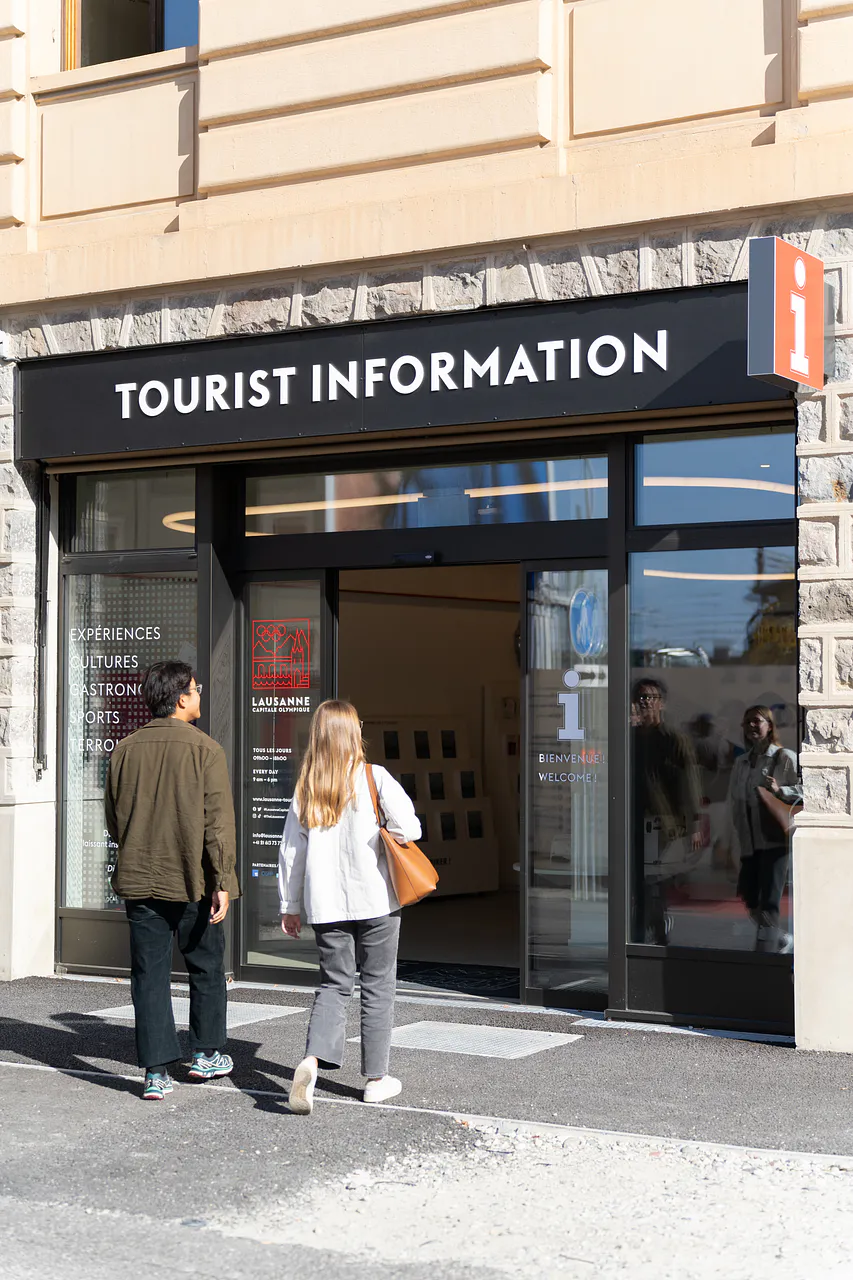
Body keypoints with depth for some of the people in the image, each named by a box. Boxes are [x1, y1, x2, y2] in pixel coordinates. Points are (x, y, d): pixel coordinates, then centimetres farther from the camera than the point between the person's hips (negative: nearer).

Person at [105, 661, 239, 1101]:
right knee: (206, 967, 16)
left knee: (149, 974, 5)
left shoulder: (125, 750, 3)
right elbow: (218, 821, -13)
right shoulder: (204, 749, -10)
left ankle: (156, 1073, 2)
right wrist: (222, 881, -11)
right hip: (193, 881, -3)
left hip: (139, 880, 3)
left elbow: (114, 820, 12)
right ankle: (206, 1054, 27)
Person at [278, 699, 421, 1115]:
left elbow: (291, 850, 7)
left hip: (325, 904, 3)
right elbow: (408, 827, -17)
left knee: (333, 985, 9)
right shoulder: (374, 778, -7)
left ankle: (312, 1059, -15)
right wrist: (384, 839, 6)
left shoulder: (305, 787, 4)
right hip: (375, 898, -3)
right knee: (377, 987, 9)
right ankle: (376, 1078, 14)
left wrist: (290, 906, 15)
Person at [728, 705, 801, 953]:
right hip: (749, 841, 6)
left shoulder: (784, 757, -2)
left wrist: (780, 790, -23)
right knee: (749, 901, 9)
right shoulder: (740, 762, 16)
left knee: (768, 903, -9)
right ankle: (781, 941, 32)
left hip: (775, 839, -6)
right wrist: (738, 830, 9)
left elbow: (804, 790, -8)